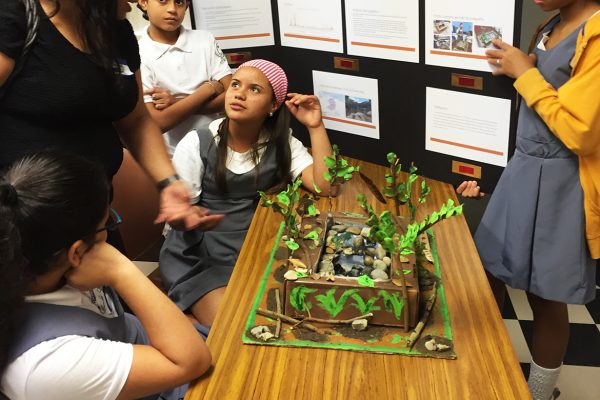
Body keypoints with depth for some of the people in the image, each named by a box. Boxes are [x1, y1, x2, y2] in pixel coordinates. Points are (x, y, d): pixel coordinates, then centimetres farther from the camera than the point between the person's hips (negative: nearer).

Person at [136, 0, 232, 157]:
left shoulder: (205, 39, 3)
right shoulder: (136, 54, -7)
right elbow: (158, 122, -12)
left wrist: (176, 103, -13)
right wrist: (209, 88, -8)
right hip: (170, 157, -2)